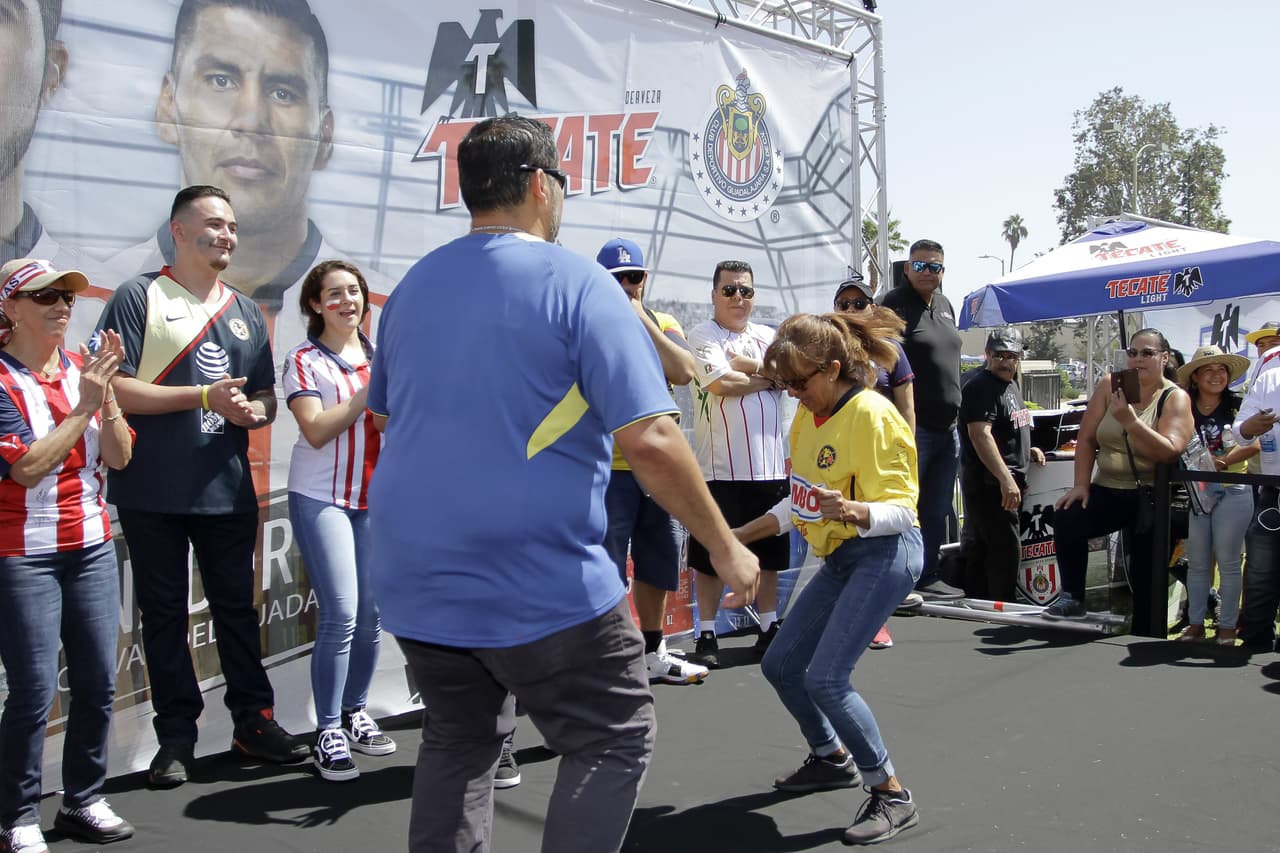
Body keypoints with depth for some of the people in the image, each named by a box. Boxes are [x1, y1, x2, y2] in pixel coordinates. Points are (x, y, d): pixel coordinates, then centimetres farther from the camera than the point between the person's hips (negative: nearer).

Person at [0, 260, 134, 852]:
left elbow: (119, 457, 2)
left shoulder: (82, 368, 6)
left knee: (98, 682, 7)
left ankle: (83, 801, 22)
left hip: (92, 547, 5)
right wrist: (83, 407, -18)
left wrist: (107, 396, -12)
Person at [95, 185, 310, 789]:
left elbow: (266, 395, 20)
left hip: (228, 488, 4)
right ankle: (176, 736, 15)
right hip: (152, 491, -4)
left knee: (237, 608, 10)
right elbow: (113, 388, -11)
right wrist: (204, 396, -16)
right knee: (164, 615, 5)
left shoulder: (246, 312, 16)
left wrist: (256, 410, -4)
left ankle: (253, 721, 20)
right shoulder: (140, 297, -1)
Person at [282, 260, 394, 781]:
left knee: (372, 614, 5)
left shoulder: (381, 356, 12)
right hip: (321, 498, -4)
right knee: (341, 615, -12)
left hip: (375, 499, 5)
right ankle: (328, 732, 1)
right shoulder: (304, 361, -2)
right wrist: (370, 390, -18)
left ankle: (355, 713, 23)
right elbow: (316, 430, -14)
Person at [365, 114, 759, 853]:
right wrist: (725, 547, -7)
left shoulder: (412, 286, 9)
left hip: (415, 577, 7)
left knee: (458, 741, 22)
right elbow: (649, 440, -18)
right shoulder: (575, 281, -11)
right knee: (616, 739, 10)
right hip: (539, 584, -6)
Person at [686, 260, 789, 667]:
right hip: (719, 469, -5)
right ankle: (706, 635, 14)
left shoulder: (769, 337, 13)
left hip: (770, 466, 5)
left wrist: (743, 364, -13)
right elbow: (721, 383, -19)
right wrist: (768, 377, -5)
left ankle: (769, 628, 27)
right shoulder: (702, 336, -2)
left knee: (768, 555, 14)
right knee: (710, 557, 3)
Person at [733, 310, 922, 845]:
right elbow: (803, 502, 17)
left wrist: (854, 511, -41)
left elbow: (899, 510, -21)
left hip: (884, 555, -9)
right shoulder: (806, 418, 6)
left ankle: (892, 796, -2)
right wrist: (744, 534, 14)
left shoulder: (871, 415, -18)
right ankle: (834, 759, 34)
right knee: (780, 665, 11)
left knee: (826, 678, -19)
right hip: (841, 558, 9)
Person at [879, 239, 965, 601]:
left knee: (937, 511, 12)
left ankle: (929, 577, 21)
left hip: (947, 427, 8)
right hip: (912, 427, -8)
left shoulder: (945, 304, 16)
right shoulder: (894, 303, -8)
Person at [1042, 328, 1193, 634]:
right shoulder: (1109, 386, 3)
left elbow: (1170, 451, -21)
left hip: (1151, 497, -2)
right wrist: (1081, 484, -7)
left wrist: (1130, 421, -30)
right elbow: (1086, 439, 2)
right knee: (1066, 519, -24)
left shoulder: (1175, 398, -5)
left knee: (1146, 577, 0)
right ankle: (1072, 598, -9)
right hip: (1108, 491, 2)